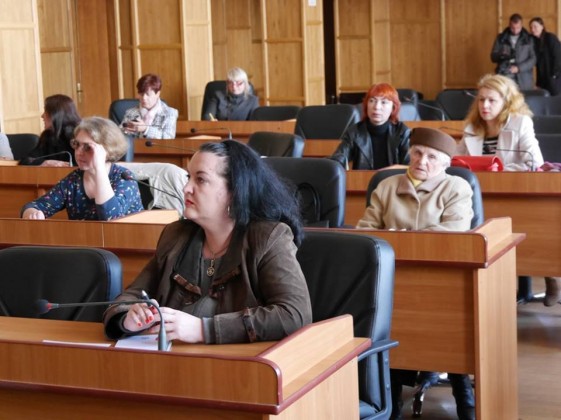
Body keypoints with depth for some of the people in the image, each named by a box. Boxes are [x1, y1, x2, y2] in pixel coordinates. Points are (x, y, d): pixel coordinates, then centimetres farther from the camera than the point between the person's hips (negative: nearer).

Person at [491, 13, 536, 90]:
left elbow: (533, 59, 1)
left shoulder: (528, 39, 6)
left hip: (523, 80, 0)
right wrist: (502, 55, -15)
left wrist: (519, 68, -14)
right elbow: (493, 57, 8)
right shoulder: (501, 38, 9)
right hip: (504, 77, 0)